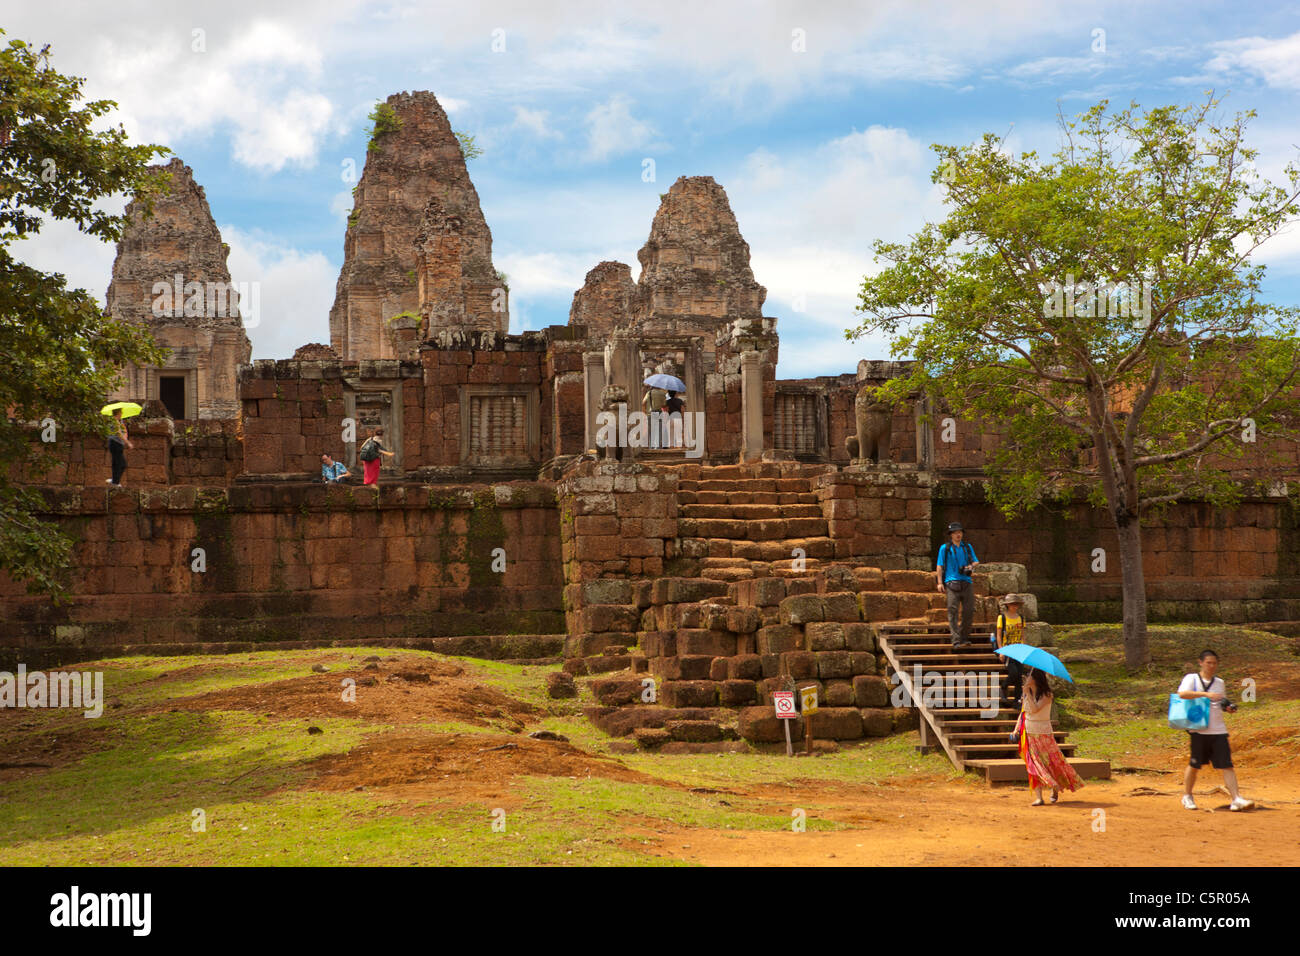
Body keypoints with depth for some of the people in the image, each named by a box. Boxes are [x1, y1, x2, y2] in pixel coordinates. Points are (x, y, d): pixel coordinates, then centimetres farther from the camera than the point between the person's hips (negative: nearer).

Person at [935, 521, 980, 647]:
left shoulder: (967, 547, 18)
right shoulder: (945, 548, 7)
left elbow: (976, 562, 20)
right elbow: (940, 566, 4)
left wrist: (972, 565, -5)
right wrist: (940, 582, -6)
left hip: (966, 582, 4)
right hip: (952, 583, -4)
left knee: (969, 611, 2)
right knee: (953, 611, -11)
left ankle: (964, 637, 17)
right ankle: (956, 640, -16)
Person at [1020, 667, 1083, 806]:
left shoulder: (1046, 695, -13)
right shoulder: (1027, 693, 3)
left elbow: (1035, 709, -27)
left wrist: (1028, 693, -25)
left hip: (1044, 734, -4)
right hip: (1029, 734, 4)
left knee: (1052, 762, 4)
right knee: (1034, 765, -3)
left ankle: (1055, 789, 31)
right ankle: (1038, 797, -5)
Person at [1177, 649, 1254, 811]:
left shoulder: (1220, 683, 16)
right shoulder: (1191, 679, -1)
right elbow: (1182, 694, -20)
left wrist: (1229, 707, 2)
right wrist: (1206, 694, -28)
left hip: (1218, 731, 4)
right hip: (1199, 730, -4)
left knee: (1227, 764, -5)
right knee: (1195, 764, 3)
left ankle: (1237, 798, -10)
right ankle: (1187, 796, 21)